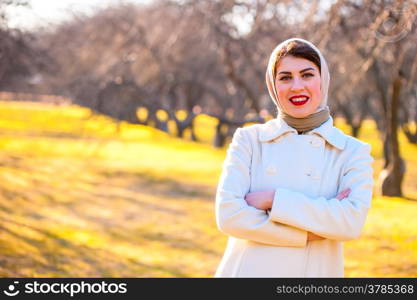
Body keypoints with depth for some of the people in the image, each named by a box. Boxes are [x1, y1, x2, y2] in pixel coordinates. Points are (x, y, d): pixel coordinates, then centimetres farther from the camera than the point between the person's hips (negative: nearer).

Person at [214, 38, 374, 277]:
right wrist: (310, 232, -15)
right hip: (249, 270, 0)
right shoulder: (248, 139, 1)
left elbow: (353, 222, -13)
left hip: (315, 271, 0)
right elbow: (228, 214, -10)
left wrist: (273, 199, -16)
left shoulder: (353, 152, 1)